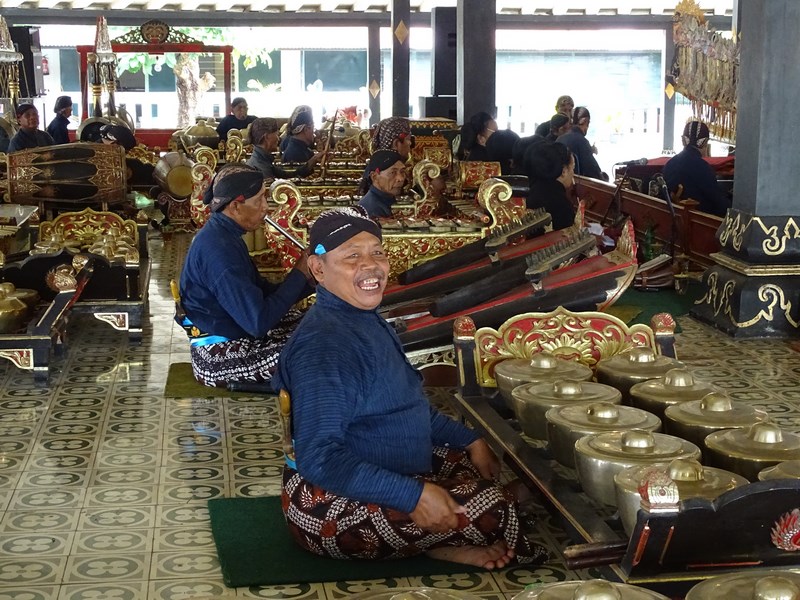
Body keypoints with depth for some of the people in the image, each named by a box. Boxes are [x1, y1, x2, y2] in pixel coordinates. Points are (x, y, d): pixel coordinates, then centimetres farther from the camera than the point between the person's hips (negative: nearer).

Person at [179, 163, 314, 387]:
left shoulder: (223, 234, 8)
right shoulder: (219, 249, -24)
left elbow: (262, 291, 11)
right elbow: (259, 322, -26)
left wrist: (308, 279, -3)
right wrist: (299, 275, -16)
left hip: (232, 337, 11)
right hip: (219, 358, -11)